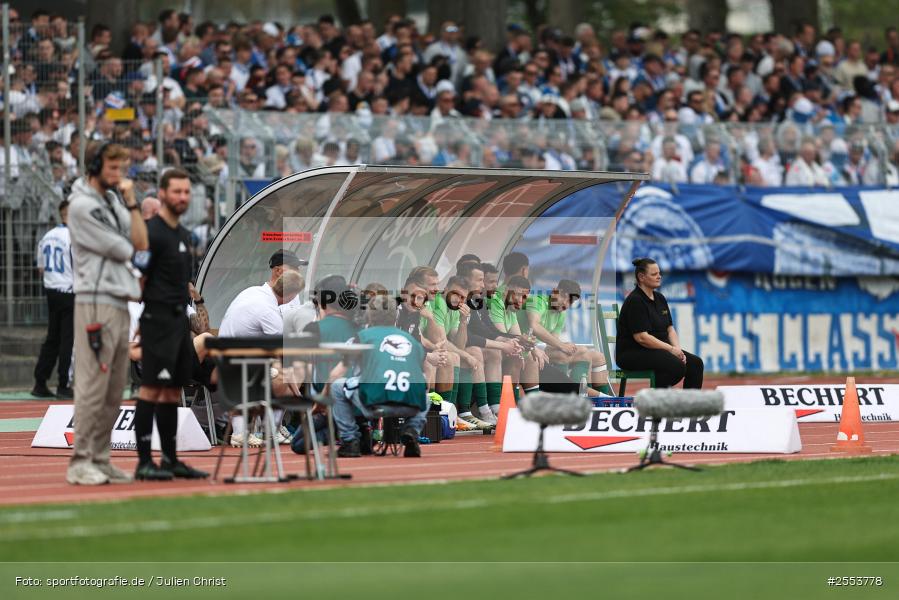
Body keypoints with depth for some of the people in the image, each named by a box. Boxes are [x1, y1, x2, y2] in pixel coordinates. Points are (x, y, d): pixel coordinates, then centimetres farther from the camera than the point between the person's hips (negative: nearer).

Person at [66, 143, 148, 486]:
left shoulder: (115, 201, 19)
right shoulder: (82, 206, -7)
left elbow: (140, 244, 8)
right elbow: (120, 250, -9)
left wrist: (131, 203, 2)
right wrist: (134, 255, 12)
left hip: (120, 302, 9)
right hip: (96, 301, -9)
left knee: (115, 389, 8)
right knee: (93, 384, -11)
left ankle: (100, 458, 12)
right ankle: (81, 462, -10)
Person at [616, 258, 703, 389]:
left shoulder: (659, 298, 12)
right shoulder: (635, 301, -16)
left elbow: (670, 329, 12)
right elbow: (641, 337, -22)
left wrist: (678, 349, -7)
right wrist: (671, 349, -19)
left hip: (657, 349, 9)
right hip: (633, 353, -9)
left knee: (695, 363, -9)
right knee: (676, 366, -29)